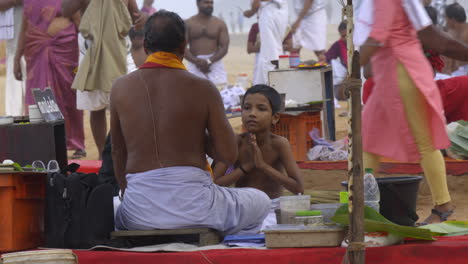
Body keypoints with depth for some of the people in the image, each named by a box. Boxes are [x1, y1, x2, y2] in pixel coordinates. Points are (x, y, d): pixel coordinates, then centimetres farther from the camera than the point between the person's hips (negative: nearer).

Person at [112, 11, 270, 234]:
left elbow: (117, 153, 13)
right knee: (261, 202, 27)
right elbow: (228, 154, -4)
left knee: (120, 213, 41)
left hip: (139, 212, 3)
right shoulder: (202, 88, -5)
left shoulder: (120, 88, 3)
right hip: (193, 206, -2)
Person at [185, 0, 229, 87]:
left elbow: (224, 48, 0)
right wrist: (196, 61, -17)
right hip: (194, 65, 0)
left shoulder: (220, 24, 7)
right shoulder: (188, 24, 5)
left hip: (214, 63, 0)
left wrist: (209, 61, -15)